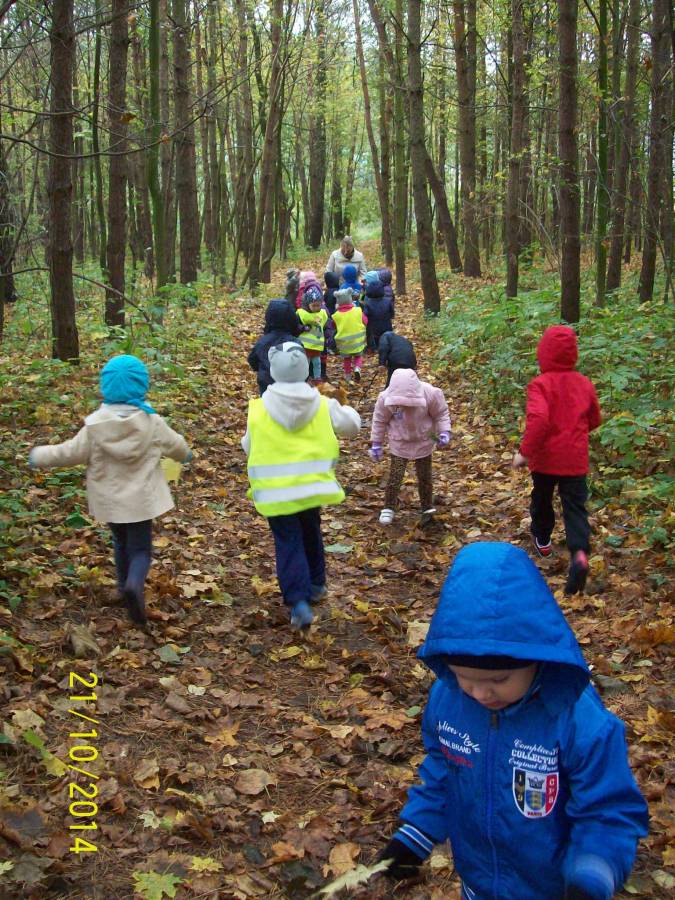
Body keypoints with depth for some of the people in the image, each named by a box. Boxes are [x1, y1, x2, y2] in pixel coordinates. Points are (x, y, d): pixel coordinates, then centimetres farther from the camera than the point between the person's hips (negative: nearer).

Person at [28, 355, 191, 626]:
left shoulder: (96, 424, -12)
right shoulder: (152, 422, -8)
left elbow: (72, 452, -7)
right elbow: (175, 445, 6)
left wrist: (40, 456, 10)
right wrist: (186, 455, 30)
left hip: (109, 499, 1)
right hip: (140, 499, -1)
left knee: (121, 541, 24)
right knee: (140, 546, 3)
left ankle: (125, 585, 33)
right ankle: (135, 583, -25)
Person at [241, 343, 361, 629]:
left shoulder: (258, 409, -9)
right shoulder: (322, 405, -5)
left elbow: (248, 446, 4)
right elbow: (352, 425, 11)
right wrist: (347, 411, 32)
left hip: (275, 492, -2)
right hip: (312, 486, 2)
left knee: (288, 543, 4)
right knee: (311, 532, 24)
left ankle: (298, 600, -8)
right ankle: (315, 584, 39)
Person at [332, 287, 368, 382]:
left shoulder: (336, 315, -10)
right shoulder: (358, 311, -11)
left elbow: (334, 328, 3)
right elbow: (365, 321, 3)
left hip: (344, 342, 0)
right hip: (357, 341, 0)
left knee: (346, 359, 22)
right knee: (358, 356, 21)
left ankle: (348, 377, 26)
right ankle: (357, 368, -7)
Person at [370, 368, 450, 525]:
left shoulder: (431, 394, -26)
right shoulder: (386, 398, -25)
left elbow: (441, 413, -8)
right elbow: (379, 420, -8)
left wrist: (444, 432, -21)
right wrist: (376, 444, -2)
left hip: (423, 441, 1)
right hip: (399, 443, -1)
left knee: (424, 476, 11)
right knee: (395, 476, -4)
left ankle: (428, 509, 28)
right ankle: (389, 508, 15)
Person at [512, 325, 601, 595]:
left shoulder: (540, 385, -16)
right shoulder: (584, 383, 0)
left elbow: (538, 419, -30)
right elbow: (594, 420, 12)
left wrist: (525, 451, -24)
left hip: (545, 458, -2)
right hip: (575, 459, 2)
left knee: (542, 499, 23)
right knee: (575, 506, 0)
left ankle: (542, 540, 45)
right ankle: (579, 552, -24)